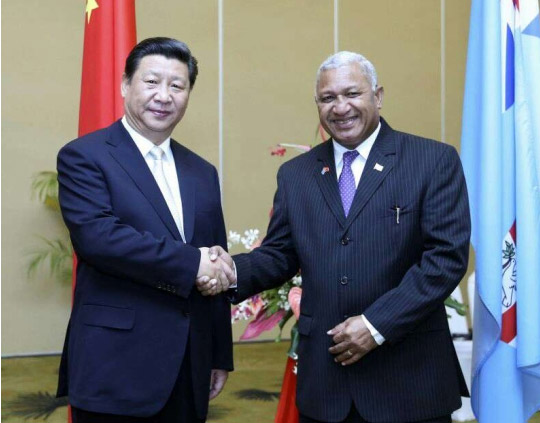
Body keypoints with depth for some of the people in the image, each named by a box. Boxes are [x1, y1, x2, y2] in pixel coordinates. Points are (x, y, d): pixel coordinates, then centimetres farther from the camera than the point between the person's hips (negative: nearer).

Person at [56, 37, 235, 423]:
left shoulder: (203, 173, 12)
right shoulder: (84, 156, -4)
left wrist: (221, 356, 13)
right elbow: (96, 235, -21)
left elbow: (216, 268, 13)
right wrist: (190, 262, -19)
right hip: (116, 368, -5)